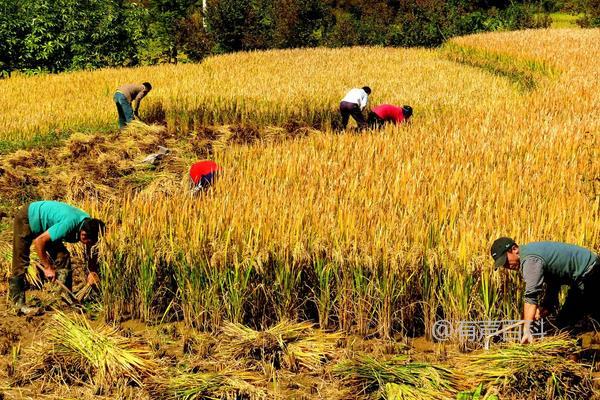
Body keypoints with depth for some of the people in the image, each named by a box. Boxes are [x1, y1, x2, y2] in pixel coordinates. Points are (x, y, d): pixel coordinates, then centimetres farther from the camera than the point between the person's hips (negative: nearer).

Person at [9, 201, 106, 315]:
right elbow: (38, 241, -33)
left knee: (63, 256, -5)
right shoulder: (69, 224, -40)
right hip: (26, 219, -7)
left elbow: (91, 251, 2)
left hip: (44, 225, 7)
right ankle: (18, 303, -7)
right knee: (20, 264, -11)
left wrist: (92, 271, -8)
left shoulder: (89, 224, -17)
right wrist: (47, 267, -25)